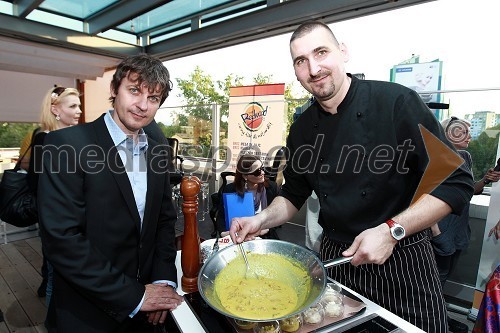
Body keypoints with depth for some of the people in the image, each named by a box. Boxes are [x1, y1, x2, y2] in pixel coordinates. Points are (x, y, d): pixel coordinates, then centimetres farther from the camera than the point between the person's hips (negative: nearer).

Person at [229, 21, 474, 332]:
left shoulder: (397, 102, -15)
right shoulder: (302, 130, -1)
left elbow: (455, 184, -13)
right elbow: (294, 195, 9)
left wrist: (391, 231, -22)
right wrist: (262, 220, -8)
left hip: (401, 260, -3)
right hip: (335, 257, 4)